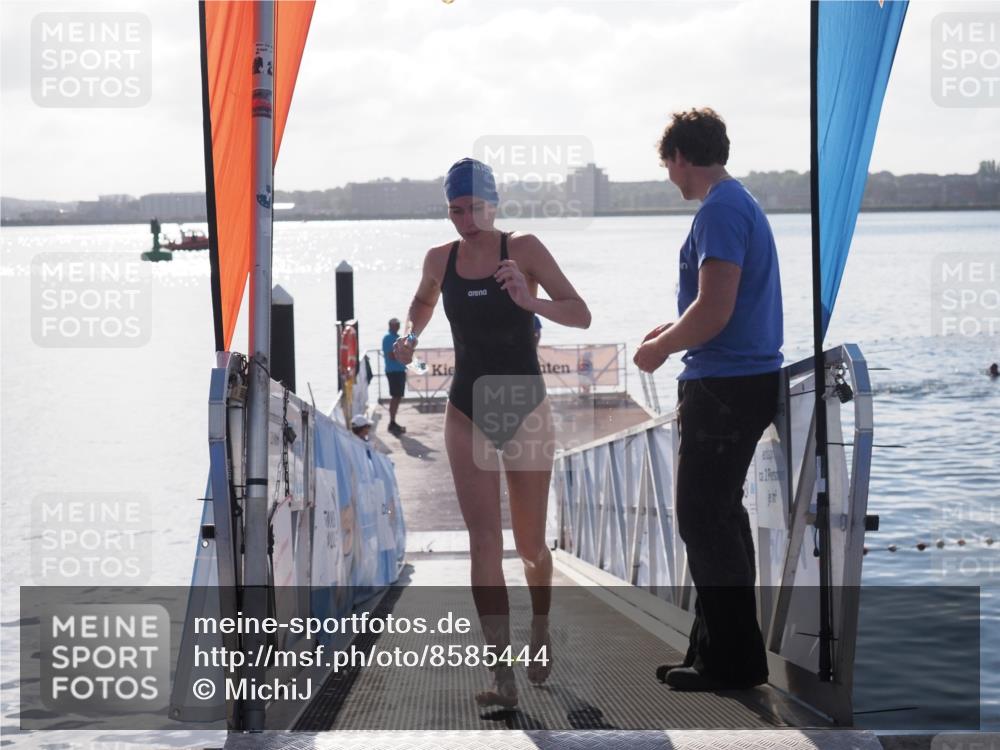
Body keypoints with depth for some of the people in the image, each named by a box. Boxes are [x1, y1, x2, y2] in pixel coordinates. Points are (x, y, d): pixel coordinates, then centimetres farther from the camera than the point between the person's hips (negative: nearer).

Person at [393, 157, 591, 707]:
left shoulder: (524, 249, -7)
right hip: (467, 413, 2)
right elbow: (423, 301, 26)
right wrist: (411, 334, 6)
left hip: (525, 411, -2)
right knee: (483, 540, -10)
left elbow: (581, 315, -13)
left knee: (530, 545, 7)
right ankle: (502, 676, -13)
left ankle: (540, 628, 39)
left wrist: (530, 301, -30)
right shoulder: (440, 259, 4)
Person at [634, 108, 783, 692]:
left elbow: (713, 313, -23)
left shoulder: (720, 210, -17)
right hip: (745, 380, 10)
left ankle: (733, 659, 0)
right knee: (720, 516, 16)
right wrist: (669, 331, 21)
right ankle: (722, 648, 23)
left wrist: (660, 350, -9)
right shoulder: (740, 203, 15)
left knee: (704, 520, -5)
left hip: (726, 387, -10)